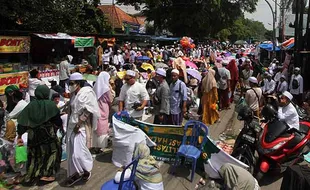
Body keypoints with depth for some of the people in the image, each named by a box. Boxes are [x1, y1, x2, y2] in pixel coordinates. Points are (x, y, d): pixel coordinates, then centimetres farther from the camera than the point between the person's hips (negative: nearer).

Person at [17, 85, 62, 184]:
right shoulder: (51, 105, -11)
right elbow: (57, 119, -5)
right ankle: (46, 174, 10)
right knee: (53, 150, 14)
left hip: (33, 135, 4)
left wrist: (19, 135, 4)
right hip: (48, 134, -4)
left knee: (34, 154, 18)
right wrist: (59, 125, 17)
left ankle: (31, 176, 26)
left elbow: (23, 121, -3)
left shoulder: (31, 105, -3)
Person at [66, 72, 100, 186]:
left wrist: (78, 125, -19)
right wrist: (69, 125, 12)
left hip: (81, 126, -8)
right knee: (71, 151, 10)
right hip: (72, 126, 8)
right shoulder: (73, 94, 12)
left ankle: (86, 170, 15)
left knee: (78, 151, -9)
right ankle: (76, 173, 21)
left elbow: (87, 111, -17)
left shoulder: (87, 92, -11)